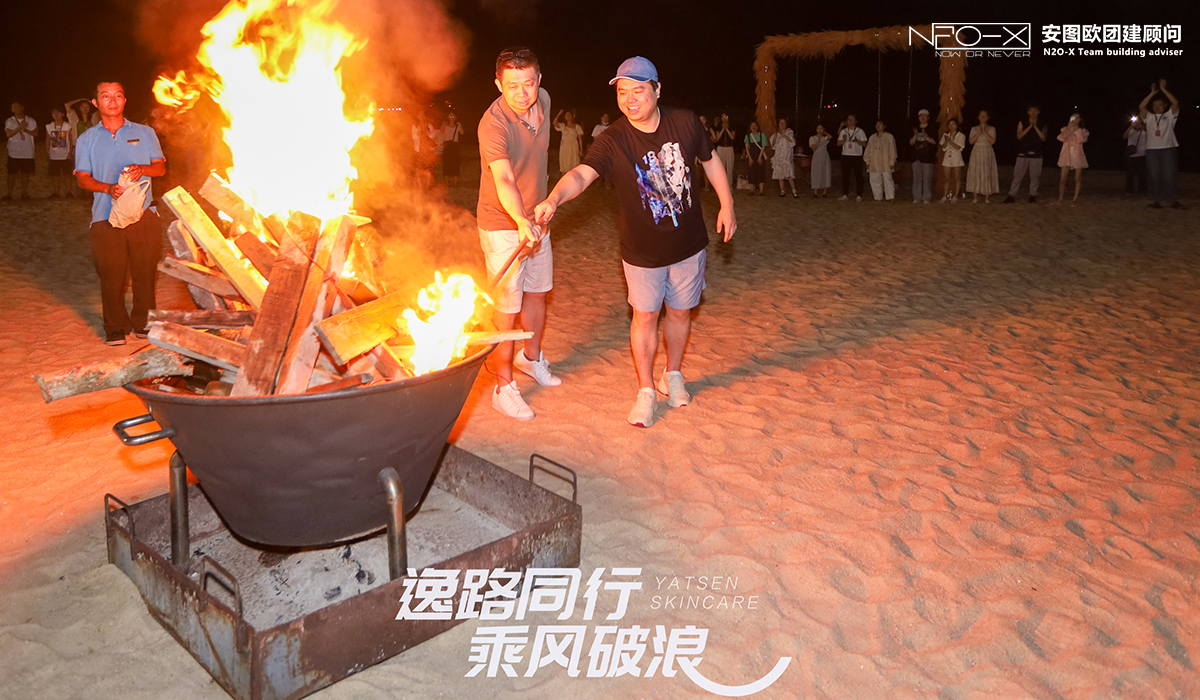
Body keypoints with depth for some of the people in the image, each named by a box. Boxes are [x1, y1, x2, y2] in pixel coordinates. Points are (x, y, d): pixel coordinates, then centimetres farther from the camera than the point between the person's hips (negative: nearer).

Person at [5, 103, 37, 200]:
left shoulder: (30, 121, 7)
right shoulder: (9, 121, 2)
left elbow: (36, 134, 1)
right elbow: (8, 134, -10)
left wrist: (26, 130, -15)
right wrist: (19, 128, -21)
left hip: (27, 153, 1)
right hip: (14, 153, -1)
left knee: (25, 173, 4)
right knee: (12, 174, -1)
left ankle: (24, 193, 13)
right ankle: (9, 194, 4)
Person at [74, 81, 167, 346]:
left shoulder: (144, 133, 12)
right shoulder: (87, 140, 11)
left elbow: (161, 167, 9)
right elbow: (83, 178, 6)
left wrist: (142, 169, -13)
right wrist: (109, 188, -14)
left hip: (143, 213, 0)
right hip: (106, 216, 0)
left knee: (145, 270, 0)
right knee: (111, 274, -1)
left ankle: (143, 323, 13)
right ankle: (115, 327, 10)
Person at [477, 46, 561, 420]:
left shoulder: (543, 101, -3)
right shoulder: (494, 124, -27)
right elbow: (504, 181, -42)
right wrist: (522, 224, -58)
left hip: (534, 219, 7)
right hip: (503, 225, -7)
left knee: (538, 292, 21)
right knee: (507, 308, -2)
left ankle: (532, 357, 44)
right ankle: (504, 388, 11)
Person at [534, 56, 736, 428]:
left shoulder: (685, 122, -10)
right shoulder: (613, 140, -18)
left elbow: (711, 160, 7)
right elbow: (582, 173, -35)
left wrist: (727, 206, 8)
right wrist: (554, 199, -55)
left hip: (688, 243, 2)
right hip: (643, 249, -2)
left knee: (680, 312, 16)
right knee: (645, 316, 6)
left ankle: (673, 375, 40)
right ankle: (646, 391, 25)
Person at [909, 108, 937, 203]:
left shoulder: (932, 130, 5)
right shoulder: (915, 129, 15)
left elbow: (935, 142, -5)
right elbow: (911, 143, 8)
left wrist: (925, 137, -18)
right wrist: (915, 136, -10)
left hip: (928, 157, -3)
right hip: (916, 157, 3)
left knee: (927, 178, -6)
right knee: (916, 178, 1)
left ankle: (926, 198, -3)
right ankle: (917, 197, 6)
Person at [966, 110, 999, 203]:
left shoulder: (991, 129, 5)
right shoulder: (974, 129, 9)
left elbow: (992, 141, -8)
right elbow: (971, 141, -2)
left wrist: (984, 132, -13)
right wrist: (979, 132, -11)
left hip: (987, 154, -1)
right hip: (976, 153, 1)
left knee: (987, 174, -4)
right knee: (975, 174, -5)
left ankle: (987, 197, -2)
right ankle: (975, 197, -2)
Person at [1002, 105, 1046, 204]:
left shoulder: (1041, 126, 11)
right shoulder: (1022, 124, 10)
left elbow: (1043, 138, -2)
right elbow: (1019, 136, -2)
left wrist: (1035, 127, -7)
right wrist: (1029, 127, -8)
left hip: (1036, 155, 1)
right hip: (1023, 154, -1)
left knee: (1035, 176, 0)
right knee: (1017, 175, -4)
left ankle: (1033, 195, 6)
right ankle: (1012, 195, -2)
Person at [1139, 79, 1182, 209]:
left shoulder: (1169, 115, 9)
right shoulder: (1149, 117, 12)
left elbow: (1175, 103, -7)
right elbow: (1141, 107, -3)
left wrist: (1163, 89, -5)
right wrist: (1152, 93, -3)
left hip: (1169, 149, -1)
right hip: (1152, 150, 1)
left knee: (1170, 176, -4)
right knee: (1154, 177, 2)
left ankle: (1173, 201, 2)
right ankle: (1157, 200, 9)